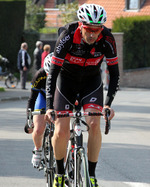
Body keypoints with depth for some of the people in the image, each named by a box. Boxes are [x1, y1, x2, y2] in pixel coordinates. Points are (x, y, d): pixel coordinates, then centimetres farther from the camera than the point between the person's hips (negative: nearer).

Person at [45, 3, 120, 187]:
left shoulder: (107, 39, -26)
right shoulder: (68, 37, -31)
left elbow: (114, 73, -18)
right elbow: (53, 72, -28)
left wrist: (108, 103, -29)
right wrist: (49, 107, -35)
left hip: (91, 81, 1)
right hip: (67, 79, -1)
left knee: (94, 124, -19)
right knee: (61, 131, -9)